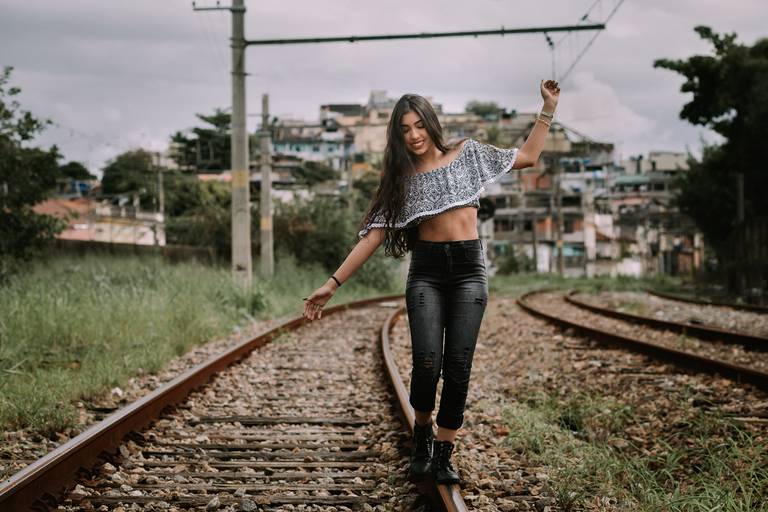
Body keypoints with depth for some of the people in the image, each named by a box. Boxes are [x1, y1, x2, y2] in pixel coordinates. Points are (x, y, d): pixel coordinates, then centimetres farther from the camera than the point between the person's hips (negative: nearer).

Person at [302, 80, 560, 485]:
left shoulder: (467, 153, 10)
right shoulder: (401, 179, 9)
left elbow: (528, 157, 16)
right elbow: (372, 236, 4)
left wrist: (548, 108, 10)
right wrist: (332, 284, -4)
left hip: (468, 269, 1)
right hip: (426, 271, 0)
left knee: (458, 366, -7)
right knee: (427, 362, -17)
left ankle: (443, 454, 4)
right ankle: (422, 434, 10)